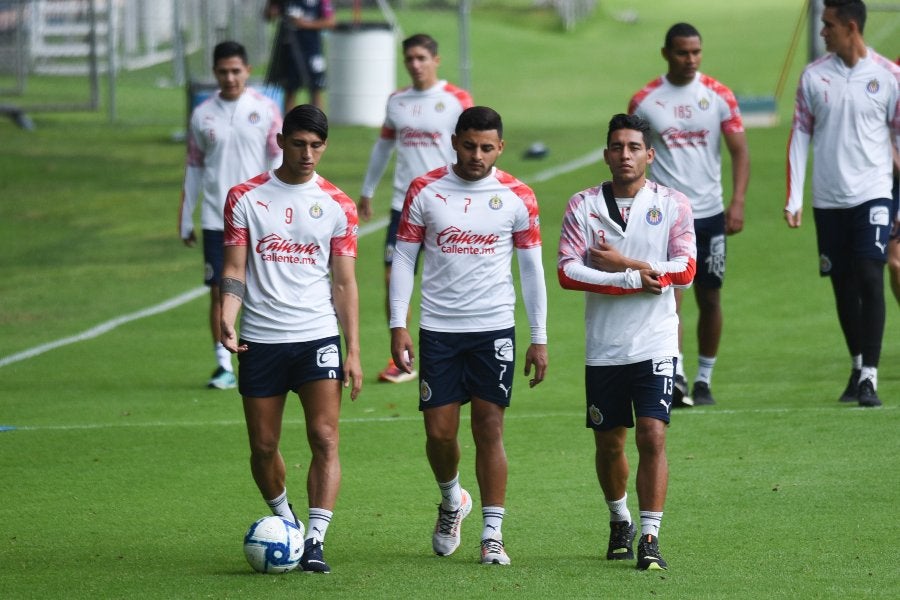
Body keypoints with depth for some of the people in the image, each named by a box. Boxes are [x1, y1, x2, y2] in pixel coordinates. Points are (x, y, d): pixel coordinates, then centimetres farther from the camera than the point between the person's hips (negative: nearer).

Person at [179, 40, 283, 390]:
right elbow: (194, 169, 12)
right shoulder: (203, 114, 6)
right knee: (219, 291, -2)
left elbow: (280, 161, 0)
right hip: (215, 218, 1)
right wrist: (185, 221, 12)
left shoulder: (266, 110, 1)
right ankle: (223, 365, 3)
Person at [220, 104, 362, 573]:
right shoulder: (245, 197, 2)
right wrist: (227, 321, -15)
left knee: (325, 438, -15)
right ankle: (284, 521, 30)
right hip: (260, 340, 1)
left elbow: (344, 282, 5)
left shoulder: (337, 205, 3)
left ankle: (315, 539, -17)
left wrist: (353, 351, 0)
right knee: (263, 446, 6)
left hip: (318, 337, -1)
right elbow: (235, 269, 3)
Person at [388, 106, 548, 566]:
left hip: (494, 329, -1)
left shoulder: (517, 197, 0)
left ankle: (492, 535, 1)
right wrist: (398, 326, -4)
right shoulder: (424, 191, 0)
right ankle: (452, 501, 31)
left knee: (489, 429, -4)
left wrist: (539, 338, 2)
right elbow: (403, 258, 4)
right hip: (438, 329, 1)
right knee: (439, 432, 1)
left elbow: (531, 267, 5)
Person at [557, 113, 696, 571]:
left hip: (655, 344, -2)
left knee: (652, 437, -13)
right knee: (608, 443, 11)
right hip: (603, 348, 2)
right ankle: (620, 523, 36)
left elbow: (685, 271, -10)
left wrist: (623, 263, -12)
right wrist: (635, 280, -15)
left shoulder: (672, 205, 0)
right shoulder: (583, 206, 1)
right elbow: (567, 273, -10)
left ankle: (650, 537, -9)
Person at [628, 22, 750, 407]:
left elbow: (739, 151, 0)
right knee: (669, 296, -14)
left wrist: (737, 202, -12)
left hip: (710, 213, 2)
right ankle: (676, 379, -18)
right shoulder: (644, 101, 1)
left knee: (709, 299, 8)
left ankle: (704, 379, 20)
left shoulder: (719, 96, 1)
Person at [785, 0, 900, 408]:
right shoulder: (813, 76, 3)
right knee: (843, 286, 8)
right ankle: (857, 367, 23)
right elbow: (800, 136, 7)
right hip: (828, 198, 3)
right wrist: (793, 198, 2)